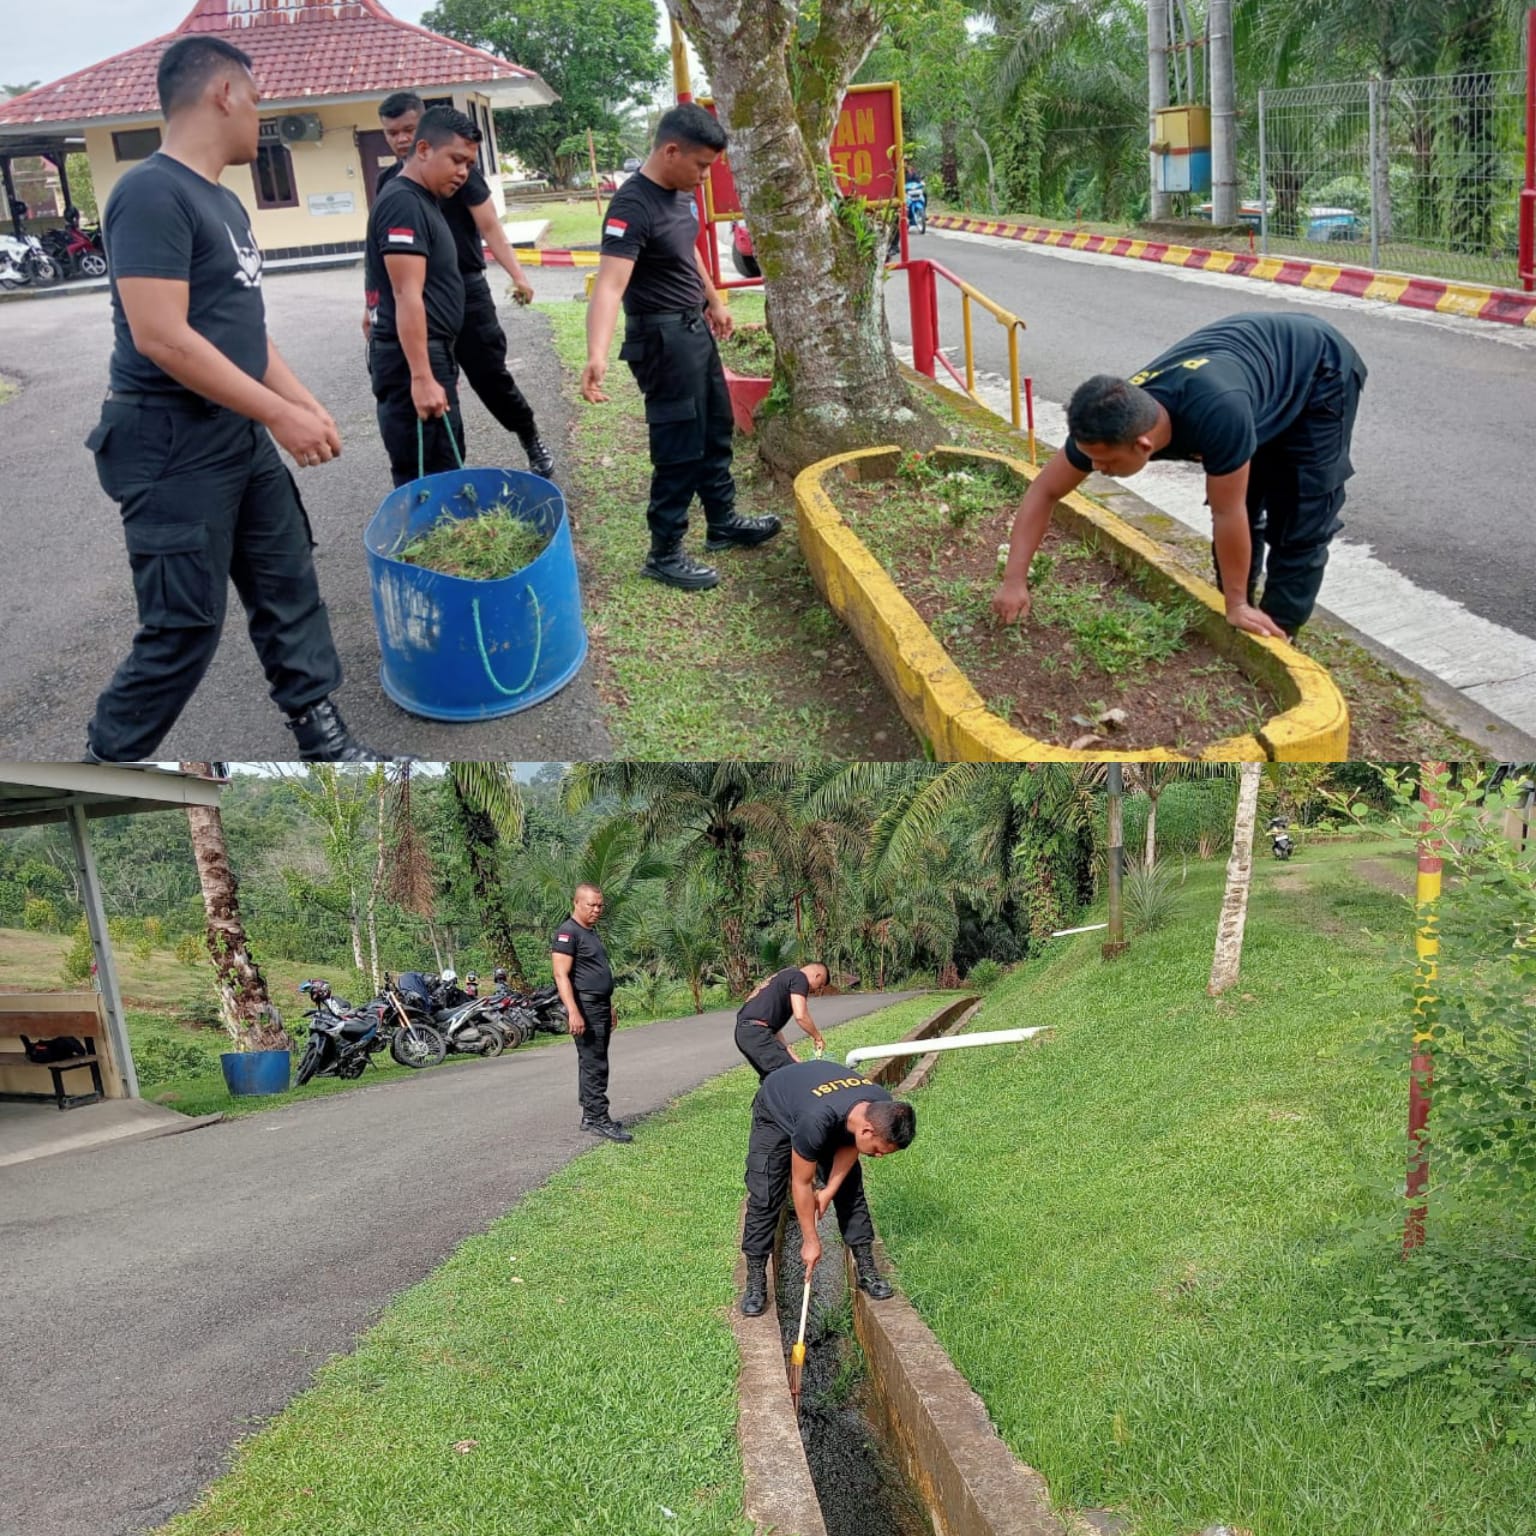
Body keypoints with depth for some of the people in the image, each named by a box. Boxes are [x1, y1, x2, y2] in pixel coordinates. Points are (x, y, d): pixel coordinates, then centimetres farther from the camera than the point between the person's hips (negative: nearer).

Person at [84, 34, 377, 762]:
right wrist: (280, 414, -20)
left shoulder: (222, 200, 13)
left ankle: (319, 734, 23)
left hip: (241, 436, 9)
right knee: (184, 623, -3)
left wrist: (304, 401, 11)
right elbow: (161, 338, -23)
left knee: (288, 585, 12)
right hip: (173, 446, -9)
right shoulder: (151, 193, -17)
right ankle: (108, 754, 15)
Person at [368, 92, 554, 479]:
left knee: (490, 376, -1)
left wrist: (517, 275, -23)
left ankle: (532, 441, 21)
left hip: (465, 291, -4)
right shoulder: (387, 180, 9)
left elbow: (489, 226, -10)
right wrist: (372, 303, 15)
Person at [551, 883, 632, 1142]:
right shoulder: (568, 933, -10)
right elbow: (561, 975, -17)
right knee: (594, 1065, -9)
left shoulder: (591, 933, 19)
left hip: (601, 1006, 10)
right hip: (585, 1007, -10)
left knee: (593, 1063, 12)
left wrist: (610, 1009, 25)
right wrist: (573, 1013, -25)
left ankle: (590, 1116, 17)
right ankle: (599, 1119, -8)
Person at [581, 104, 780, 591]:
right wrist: (596, 354, -49)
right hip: (662, 338, -9)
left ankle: (723, 522, 36)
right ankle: (664, 554, 8)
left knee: (716, 431, 20)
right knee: (680, 449, -3)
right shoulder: (633, 207, -25)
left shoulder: (681, 192, 3)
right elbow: (610, 284, -36)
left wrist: (715, 301, 33)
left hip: (696, 329, 9)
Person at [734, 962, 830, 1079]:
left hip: (744, 1032, 10)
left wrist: (792, 1057, 25)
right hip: (757, 1033, -10)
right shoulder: (799, 977, 0)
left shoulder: (784, 977, 27)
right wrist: (818, 1038, 3)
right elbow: (800, 1016, -14)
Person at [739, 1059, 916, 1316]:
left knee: (851, 1189, -1)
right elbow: (801, 1184, -31)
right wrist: (811, 1241, -21)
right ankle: (755, 1281, 0)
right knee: (764, 1198, -10)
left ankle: (866, 1268, 10)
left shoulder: (884, 1111, -29)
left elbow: (850, 1146, -9)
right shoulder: (816, 1123, -46)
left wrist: (829, 1191, -14)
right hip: (776, 1113, -5)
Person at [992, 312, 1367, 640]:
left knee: (1299, 523, -8)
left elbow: (1228, 515, -34)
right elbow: (1044, 492, -15)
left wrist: (1237, 605, -21)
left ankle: (1276, 632, 5)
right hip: (1257, 360, 6)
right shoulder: (1110, 422, -27)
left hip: (1319, 373, -6)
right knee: (1244, 507, 6)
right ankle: (1239, 628, 20)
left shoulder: (1215, 414, -47)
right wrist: (1014, 579, -19)